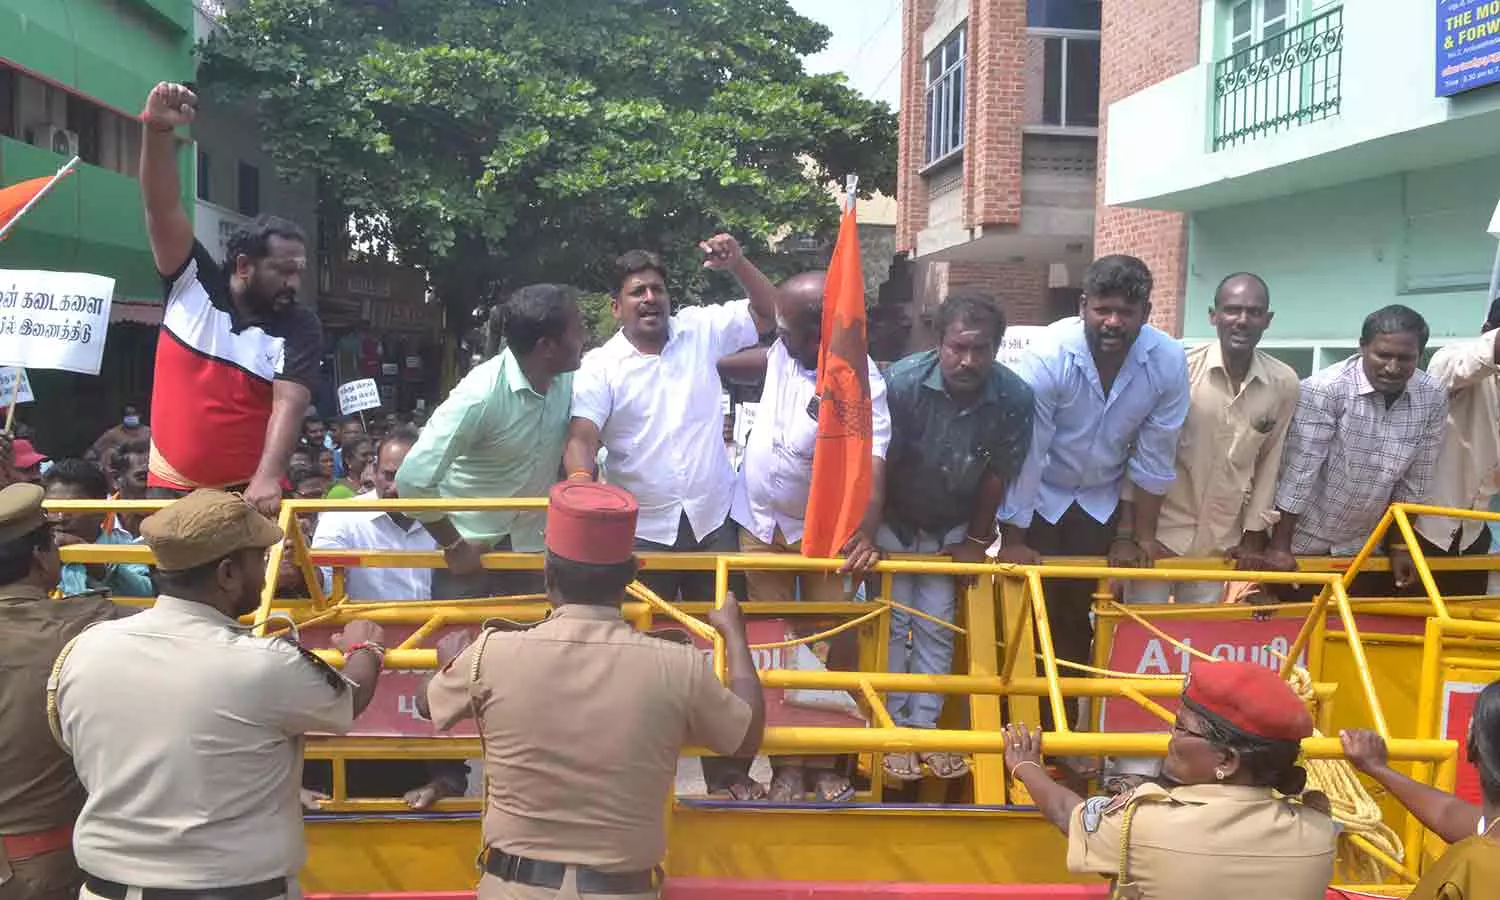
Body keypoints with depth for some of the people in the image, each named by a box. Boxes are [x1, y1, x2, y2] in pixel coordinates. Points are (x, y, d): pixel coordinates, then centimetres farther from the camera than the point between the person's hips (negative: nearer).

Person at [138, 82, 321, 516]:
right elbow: (163, 208, -11)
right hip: (172, 490, 2)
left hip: (250, 495, -1)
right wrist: (157, 129, -26)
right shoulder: (192, 283, 0)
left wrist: (268, 478, -31)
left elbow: (289, 405, -15)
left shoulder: (300, 327, -3)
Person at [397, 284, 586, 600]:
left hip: (533, 542, 5)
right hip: (473, 545, -5)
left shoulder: (569, 379, -10)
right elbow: (413, 479, -27)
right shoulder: (482, 394, -27)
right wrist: (454, 546, -17)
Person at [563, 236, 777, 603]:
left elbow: (768, 313, 7)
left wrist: (738, 264, -9)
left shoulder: (701, 331, 4)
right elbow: (582, 438, -15)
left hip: (713, 521, 2)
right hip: (643, 531, -2)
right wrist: (582, 484, -36)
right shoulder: (600, 365, -5)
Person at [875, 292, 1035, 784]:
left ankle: (924, 725, 15)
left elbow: (998, 475, -11)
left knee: (937, 627, 4)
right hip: (896, 522, -1)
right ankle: (892, 726, 12)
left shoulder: (1015, 398, -24)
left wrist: (977, 540, -2)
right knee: (895, 623, 1)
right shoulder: (903, 381, -30)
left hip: (953, 529, 2)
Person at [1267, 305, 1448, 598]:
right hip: (1305, 540, -4)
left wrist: (1399, 545, 4)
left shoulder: (1434, 398, -8)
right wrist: (1279, 546, -19)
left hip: (1364, 546, 4)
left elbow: (1415, 480, 1)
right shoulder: (1323, 389, -22)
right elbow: (1298, 471, -21)